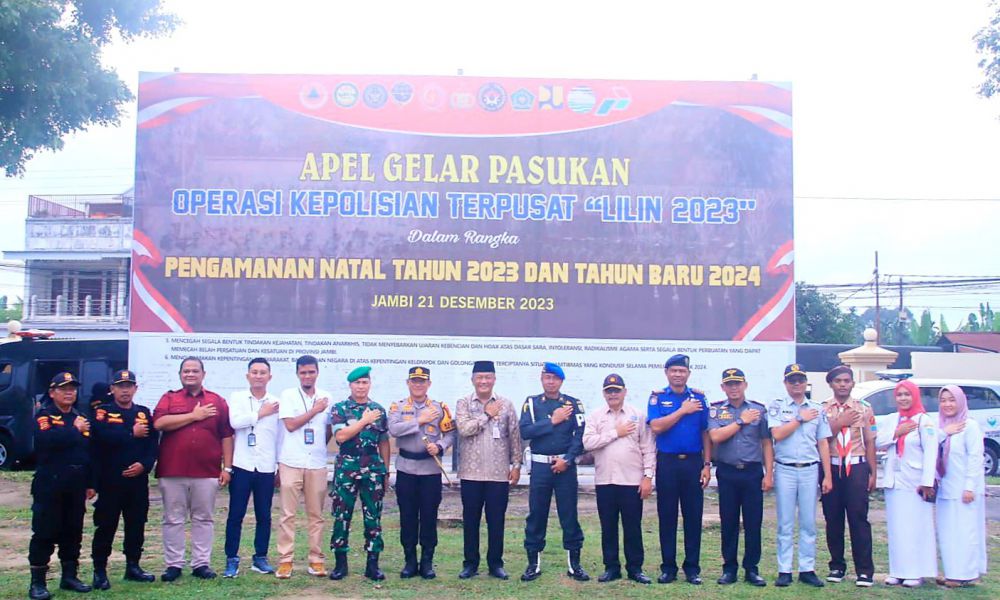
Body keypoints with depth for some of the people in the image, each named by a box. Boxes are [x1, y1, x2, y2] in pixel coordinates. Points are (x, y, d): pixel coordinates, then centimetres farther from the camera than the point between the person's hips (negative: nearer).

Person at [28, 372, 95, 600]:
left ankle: (69, 576, 20)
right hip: (49, 485, -5)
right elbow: (47, 440, -24)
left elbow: (91, 451, 14)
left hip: (76, 486, 5)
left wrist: (90, 483, 10)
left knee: (73, 532, 10)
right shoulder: (44, 416, -2)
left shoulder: (82, 418, 14)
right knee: (44, 532, -3)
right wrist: (74, 430, -14)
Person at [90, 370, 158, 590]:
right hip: (110, 481, -4)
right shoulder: (102, 412, 0)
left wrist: (144, 465, -13)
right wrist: (132, 434, -12)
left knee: (136, 525, 9)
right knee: (105, 526, 1)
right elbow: (102, 437, -19)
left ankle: (133, 567, 21)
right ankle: (99, 571, 9)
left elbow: (153, 444, 3)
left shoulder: (144, 413, 10)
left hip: (138, 481, 4)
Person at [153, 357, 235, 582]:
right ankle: (173, 565, 12)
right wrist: (194, 415, -9)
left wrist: (227, 467, 1)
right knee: (173, 519, 4)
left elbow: (226, 436, 7)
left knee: (204, 519, 6)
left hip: (207, 472, 1)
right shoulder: (169, 398, 8)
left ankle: (201, 563, 13)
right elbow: (159, 423, -11)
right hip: (172, 472, 0)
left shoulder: (217, 401, 9)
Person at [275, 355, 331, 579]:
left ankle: (316, 559, 13)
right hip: (291, 463, -3)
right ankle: (285, 560, 5)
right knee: (288, 514, -1)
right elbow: (290, 425, -10)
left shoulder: (326, 398, 9)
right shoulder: (288, 395, 0)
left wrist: (319, 447, 6)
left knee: (316, 515, 7)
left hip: (317, 464, 3)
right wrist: (315, 410, -8)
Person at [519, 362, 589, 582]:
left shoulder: (573, 404, 3)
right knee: (536, 515, 5)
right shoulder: (531, 403, 4)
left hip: (566, 465, 0)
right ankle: (533, 564, 14)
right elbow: (525, 432, -9)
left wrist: (567, 459, -13)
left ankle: (574, 564, 13)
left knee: (569, 514, 4)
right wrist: (552, 421, -12)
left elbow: (580, 435, -4)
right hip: (540, 465, 0)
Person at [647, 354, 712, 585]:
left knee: (693, 516, 4)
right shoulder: (658, 397, 2)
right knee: (667, 516, 5)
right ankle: (668, 567, 14)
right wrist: (683, 410, -13)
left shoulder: (699, 398, 6)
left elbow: (706, 434, 6)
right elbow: (656, 427, -13)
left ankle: (692, 568, 14)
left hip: (693, 462, 1)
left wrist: (707, 465, 0)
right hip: (667, 462, -1)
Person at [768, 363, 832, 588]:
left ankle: (807, 569, 11)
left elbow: (823, 443, 8)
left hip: (810, 470, 2)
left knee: (809, 523, 5)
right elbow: (777, 434, -12)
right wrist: (801, 419, -6)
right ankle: (784, 570, 7)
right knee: (785, 524, 2)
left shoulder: (817, 409, 9)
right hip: (785, 470, -2)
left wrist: (827, 476, 3)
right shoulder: (777, 407, 3)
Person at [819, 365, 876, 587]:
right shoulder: (822, 409, 5)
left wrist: (873, 473, 1)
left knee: (859, 519, -3)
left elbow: (869, 442, 5)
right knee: (833, 519, 6)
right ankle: (837, 566, 17)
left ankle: (865, 570, 3)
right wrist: (839, 423, -11)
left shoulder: (864, 409, 6)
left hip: (856, 467, -1)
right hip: (831, 467, 1)